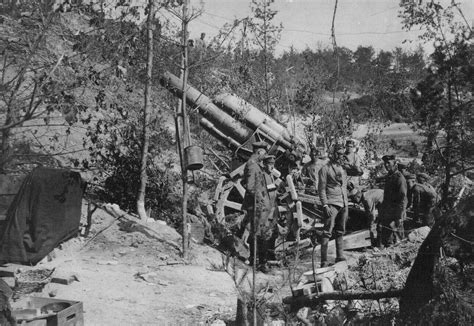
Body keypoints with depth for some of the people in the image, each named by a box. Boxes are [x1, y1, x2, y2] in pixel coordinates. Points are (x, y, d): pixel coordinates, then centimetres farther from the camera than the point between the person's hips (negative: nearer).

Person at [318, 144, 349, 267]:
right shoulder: (325, 169, -3)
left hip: (343, 205, 7)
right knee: (327, 232, -9)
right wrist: (325, 205, -15)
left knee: (340, 232, 10)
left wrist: (347, 205, 16)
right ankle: (324, 261, -9)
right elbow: (321, 189, -7)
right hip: (331, 204, -7)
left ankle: (340, 258, 17)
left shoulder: (343, 169, 18)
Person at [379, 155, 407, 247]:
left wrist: (399, 217, -19)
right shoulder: (388, 176, 15)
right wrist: (382, 212, 19)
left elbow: (403, 199, -16)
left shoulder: (399, 178, -13)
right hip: (386, 214, 9)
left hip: (395, 214, -9)